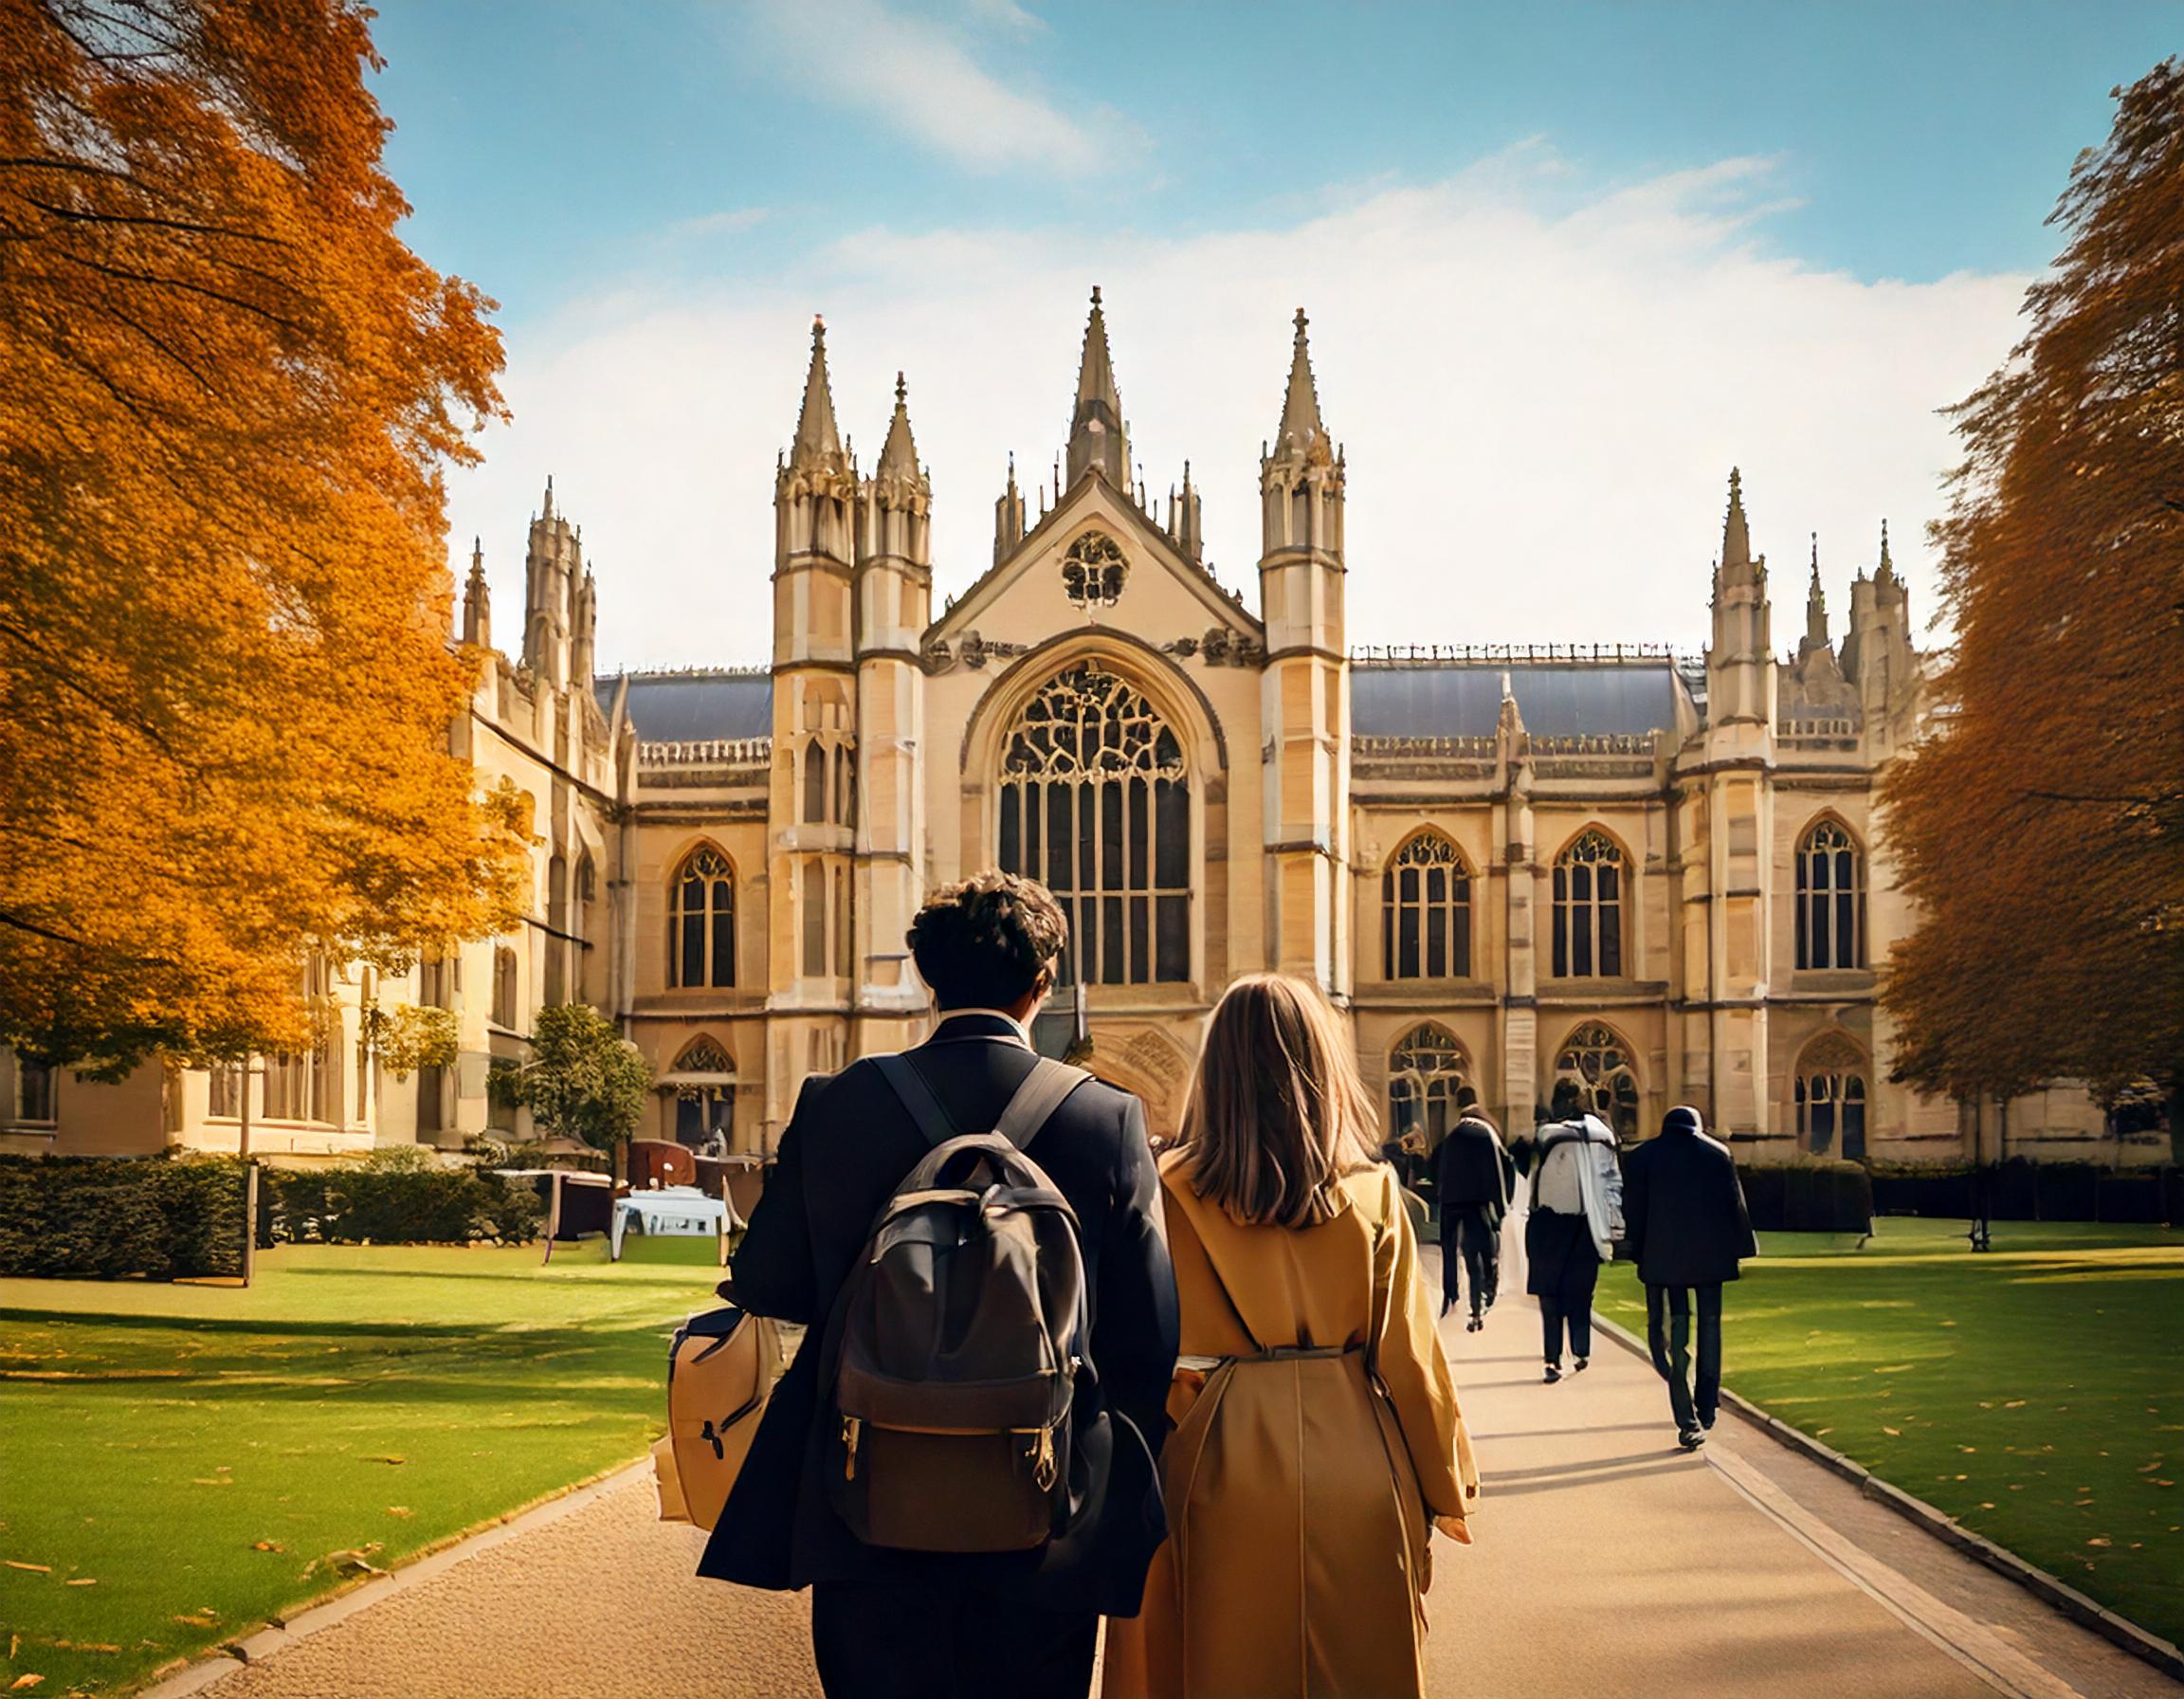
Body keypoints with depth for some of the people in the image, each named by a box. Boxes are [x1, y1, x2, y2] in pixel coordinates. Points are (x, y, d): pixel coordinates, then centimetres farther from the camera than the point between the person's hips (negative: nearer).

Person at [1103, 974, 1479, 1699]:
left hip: (1220, 1463, -1)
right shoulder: (1372, 1191, -4)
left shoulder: (1171, 1190, -7)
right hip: (1355, 1467, 1)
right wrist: (1448, 1487, 9)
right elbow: (1407, 1354, -3)